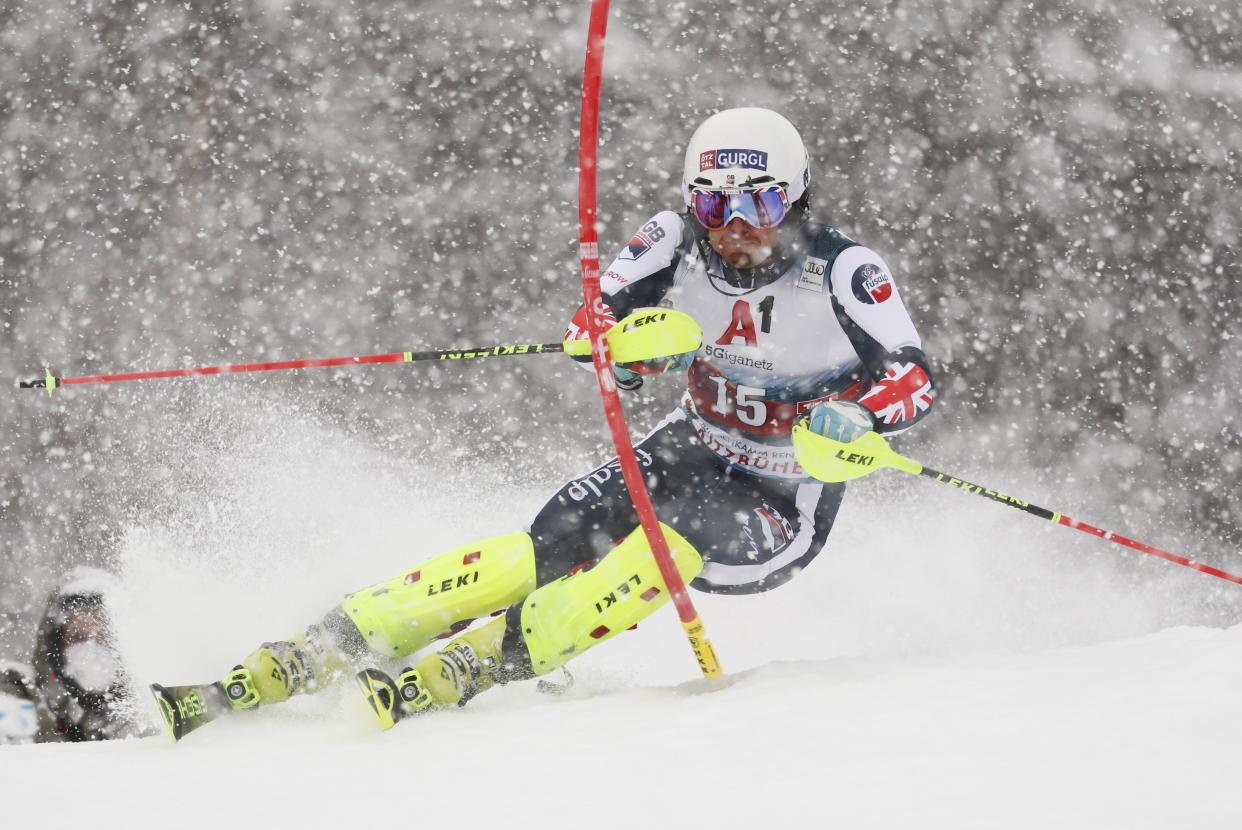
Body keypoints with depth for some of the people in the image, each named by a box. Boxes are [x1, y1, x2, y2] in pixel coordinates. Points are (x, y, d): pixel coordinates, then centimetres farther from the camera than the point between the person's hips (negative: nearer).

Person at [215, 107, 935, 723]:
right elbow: (599, 325, -13)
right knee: (554, 543, -20)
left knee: (679, 535, -35)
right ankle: (325, 648, -25)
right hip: (692, 452, 3)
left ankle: (478, 664, -40)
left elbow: (916, 381, -22)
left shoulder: (844, 271, -18)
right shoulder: (675, 242, -8)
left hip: (785, 508, -3)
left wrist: (857, 416, -44)